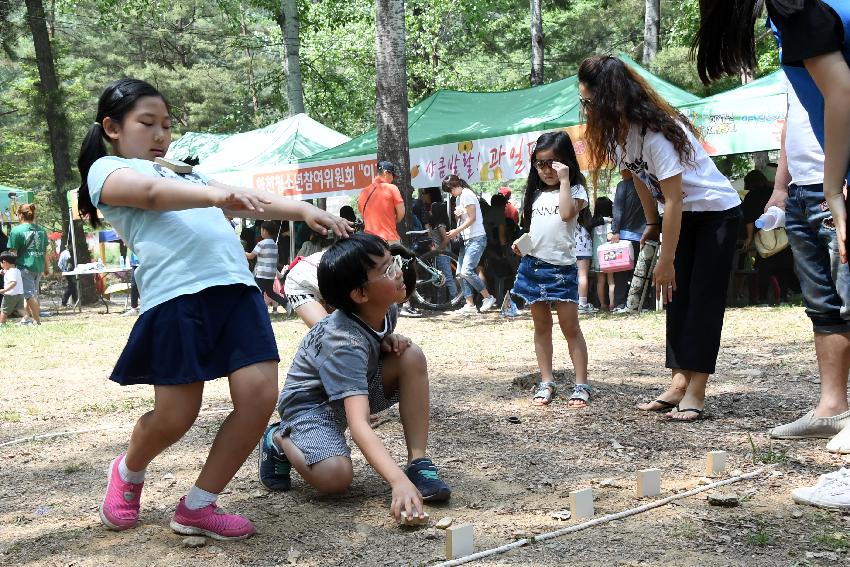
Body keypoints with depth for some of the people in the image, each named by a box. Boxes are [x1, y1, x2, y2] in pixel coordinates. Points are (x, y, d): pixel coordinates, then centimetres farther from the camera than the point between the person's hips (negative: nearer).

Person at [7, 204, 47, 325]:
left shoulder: (16, 231, -8)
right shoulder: (41, 230, 8)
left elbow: (13, 252, -8)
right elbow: (45, 251, 13)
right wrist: (46, 267, 22)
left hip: (25, 266, -6)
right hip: (39, 267, 6)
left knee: (30, 294, -4)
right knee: (33, 293, 16)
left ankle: (37, 321, -7)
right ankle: (28, 317, 24)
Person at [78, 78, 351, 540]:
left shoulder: (186, 173, 33)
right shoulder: (107, 170, 10)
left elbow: (243, 203, 25)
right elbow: (152, 193, -12)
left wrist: (303, 210, 10)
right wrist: (217, 194, -29)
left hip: (236, 288, 7)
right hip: (176, 295, -6)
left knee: (259, 396, -7)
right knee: (175, 416, -4)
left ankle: (198, 506, 9)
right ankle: (128, 471, 32)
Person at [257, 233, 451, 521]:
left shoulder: (387, 309, -13)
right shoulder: (343, 342, -37)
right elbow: (358, 423, -47)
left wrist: (389, 340, -10)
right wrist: (399, 481, -59)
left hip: (358, 385, 7)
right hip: (310, 403, -7)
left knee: (411, 356, -19)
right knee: (336, 476, -33)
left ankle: (418, 462, -15)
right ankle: (280, 441, 0)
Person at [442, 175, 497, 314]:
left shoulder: (467, 194, -11)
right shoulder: (459, 197, 17)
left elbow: (472, 218, -16)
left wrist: (456, 231, -18)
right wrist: (457, 214, -2)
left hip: (476, 238, -10)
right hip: (466, 239, 10)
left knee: (466, 271, -19)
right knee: (460, 273, 3)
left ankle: (488, 297, -7)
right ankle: (470, 305, 6)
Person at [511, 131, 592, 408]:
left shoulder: (574, 190, -1)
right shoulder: (535, 193, 15)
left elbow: (567, 213, -22)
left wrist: (564, 180, -16)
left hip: (561, 267, -5)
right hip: (532, 265, 6)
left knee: (570, 327, -4)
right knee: (541, 326, 10)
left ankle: (581, 385, 0)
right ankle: (546, 382, 17)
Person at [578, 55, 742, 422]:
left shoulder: (656, 132, -31)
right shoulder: (616, 130, -6)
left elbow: (673, 199, -28)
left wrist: (666, 260, -23)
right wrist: (651, 224, 12)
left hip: (717, 212, -8)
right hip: (681, 215, 8)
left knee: (703, 299, -10)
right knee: (677, 297, 4)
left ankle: (695, 392, -10)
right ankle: (679, 382, 5)